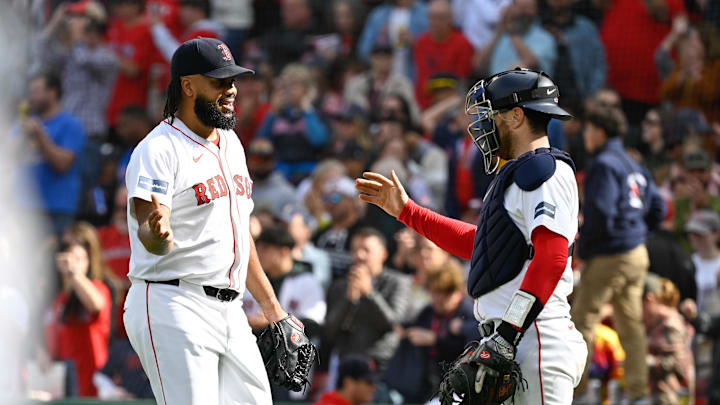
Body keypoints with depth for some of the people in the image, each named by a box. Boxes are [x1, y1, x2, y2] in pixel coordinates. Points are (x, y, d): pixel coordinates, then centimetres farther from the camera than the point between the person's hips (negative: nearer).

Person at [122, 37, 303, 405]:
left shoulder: (230, 144, 17)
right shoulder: (158, 150, -11)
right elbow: (151, 242, -21)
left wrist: (271, 306, 23)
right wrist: (156, 232, -45)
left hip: (228, 311, 9)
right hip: (173, 308, -9)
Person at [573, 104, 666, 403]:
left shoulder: (604, 165, -13)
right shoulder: (633, 166, 15)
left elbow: (601, 212, -22)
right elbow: (657, 208, 16)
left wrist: (583, 245, -10)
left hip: (609, 256, -9)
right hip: (637, 255, 9)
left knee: (582, 320, -1)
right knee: (631, 324, 10)